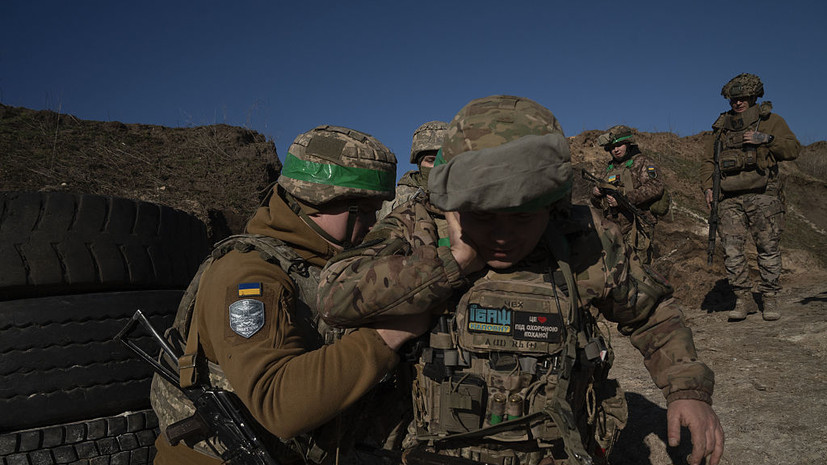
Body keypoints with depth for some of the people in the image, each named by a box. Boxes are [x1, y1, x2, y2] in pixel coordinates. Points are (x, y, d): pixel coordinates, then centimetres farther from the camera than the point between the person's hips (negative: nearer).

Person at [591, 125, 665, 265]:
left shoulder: (642, 162, 3)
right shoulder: (610, 168, 20)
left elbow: (655, 188, -14)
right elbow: (598, 203, 24)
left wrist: (624, 197, -18)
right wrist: (596, 193, 0)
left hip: (637, 227, -6)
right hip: (613, 226, 6)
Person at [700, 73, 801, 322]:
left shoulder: (770, 120, 9)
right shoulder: (721, 126, 18)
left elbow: (793, 149, 0)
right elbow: (708, 160, 21)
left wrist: (766, 139, -14)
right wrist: (708, 187, 7)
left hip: (762, 196, -3)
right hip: (730, 199, 3)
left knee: (768, 248, -1)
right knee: (731, 250, -4)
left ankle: (770, 298, 10)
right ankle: (744, 299, 5)